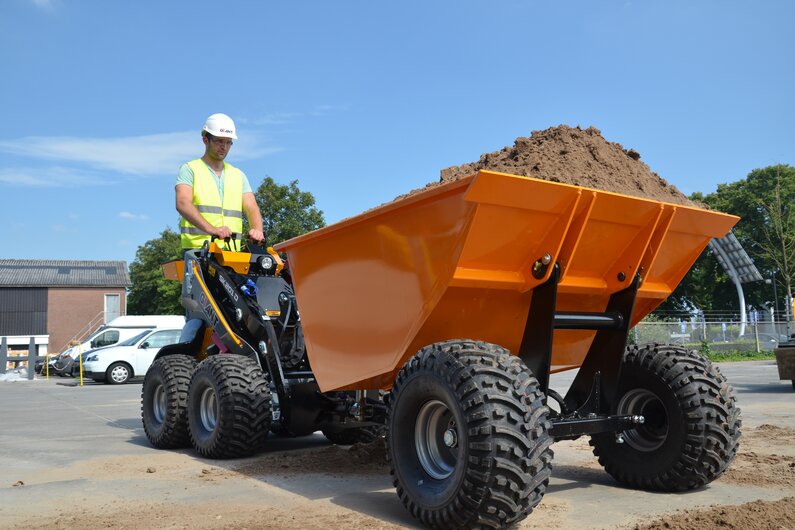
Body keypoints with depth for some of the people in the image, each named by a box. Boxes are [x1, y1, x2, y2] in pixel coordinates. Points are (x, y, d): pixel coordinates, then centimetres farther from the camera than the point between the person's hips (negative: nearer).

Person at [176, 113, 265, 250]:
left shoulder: (239, 175, 22)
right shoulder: (190, 169, 8)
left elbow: (251, 208, 10)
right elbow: (183, 203, -8)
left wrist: (257, 230, -13)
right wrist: (211, 229, -24)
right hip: (198, 249, -4)